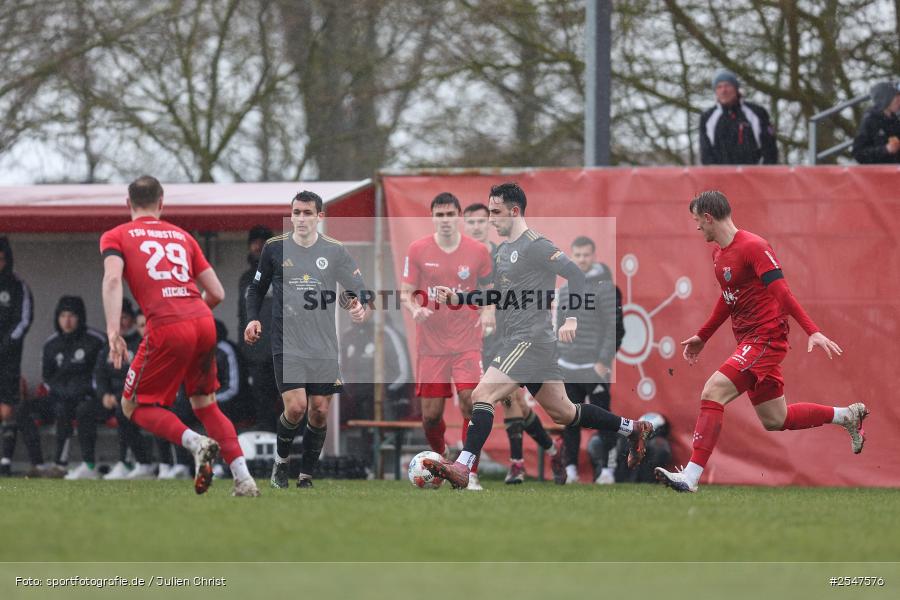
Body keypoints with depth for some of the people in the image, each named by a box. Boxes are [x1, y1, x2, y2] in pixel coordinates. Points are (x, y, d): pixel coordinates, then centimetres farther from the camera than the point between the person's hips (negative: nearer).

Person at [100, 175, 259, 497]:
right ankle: (244, 479, 9)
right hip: (204, 324, 4)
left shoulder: (115, 237, 12)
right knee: (205, 404, 21)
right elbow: (217, 293, 19)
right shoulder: (182, 235, 23)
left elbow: (112, 279, -9)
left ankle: (196, 443, -13)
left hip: (166, 329, -4)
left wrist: (113, 332, -16)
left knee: (135, 407, 11)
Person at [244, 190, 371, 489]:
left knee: (319, 411, 2)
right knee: (296, 406, -16)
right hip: (287, 344, -2)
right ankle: (281, 461, 11)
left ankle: (306, 477, 16)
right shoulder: (275, 248, 1)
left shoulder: (335, 251, 2)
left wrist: (363, 309, -17)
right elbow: (257, 288, 14)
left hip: (324, 347, 2)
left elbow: (362, 291, 5)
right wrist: (253, 318, -2)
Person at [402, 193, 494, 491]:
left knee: (471, 404, -15)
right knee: (431, 413, 2)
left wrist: (488, 312, -8)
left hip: (467, 343, -1)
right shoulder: (417, 251, -1)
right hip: (430, 344, 1)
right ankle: (440, 456, 32)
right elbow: (406, 292, 4)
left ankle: (470, 474, -7)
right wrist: (414, 309, -17)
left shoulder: (477, 251, 0)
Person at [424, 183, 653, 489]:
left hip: (531, 339, -10)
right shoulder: (504, 250, 18)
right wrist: (458, 298, 18)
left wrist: (571, 317, -28)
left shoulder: (535, 246, -11)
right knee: (563, 413, 16)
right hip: (517, 340, 10)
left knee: (482, 395, -18)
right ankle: (633, 429, 27)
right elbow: (501, 296, 29)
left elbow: (576, 275, -17)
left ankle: (462, 468, -23)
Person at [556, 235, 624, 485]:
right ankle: (570, 468, 13)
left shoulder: (604, 287, -5)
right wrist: (557, 359, 13)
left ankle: (606, 469, -1)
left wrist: (604, 361, -14)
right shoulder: (565, 289, 13)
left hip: (594, 369, -6)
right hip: (567, 368, 6)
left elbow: (614, 328, -9)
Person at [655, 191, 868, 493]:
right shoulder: (718, 253, 13)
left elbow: (782, 293, -21)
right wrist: (703, 336, 33)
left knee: (712, 392, -22)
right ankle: (848, 416, 31)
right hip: (747, 341, 10)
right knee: (775, 421, 14)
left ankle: (691, 476, -25)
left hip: (766, 338, -10)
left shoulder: (753, 247, -16)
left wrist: (812, 332, -28)